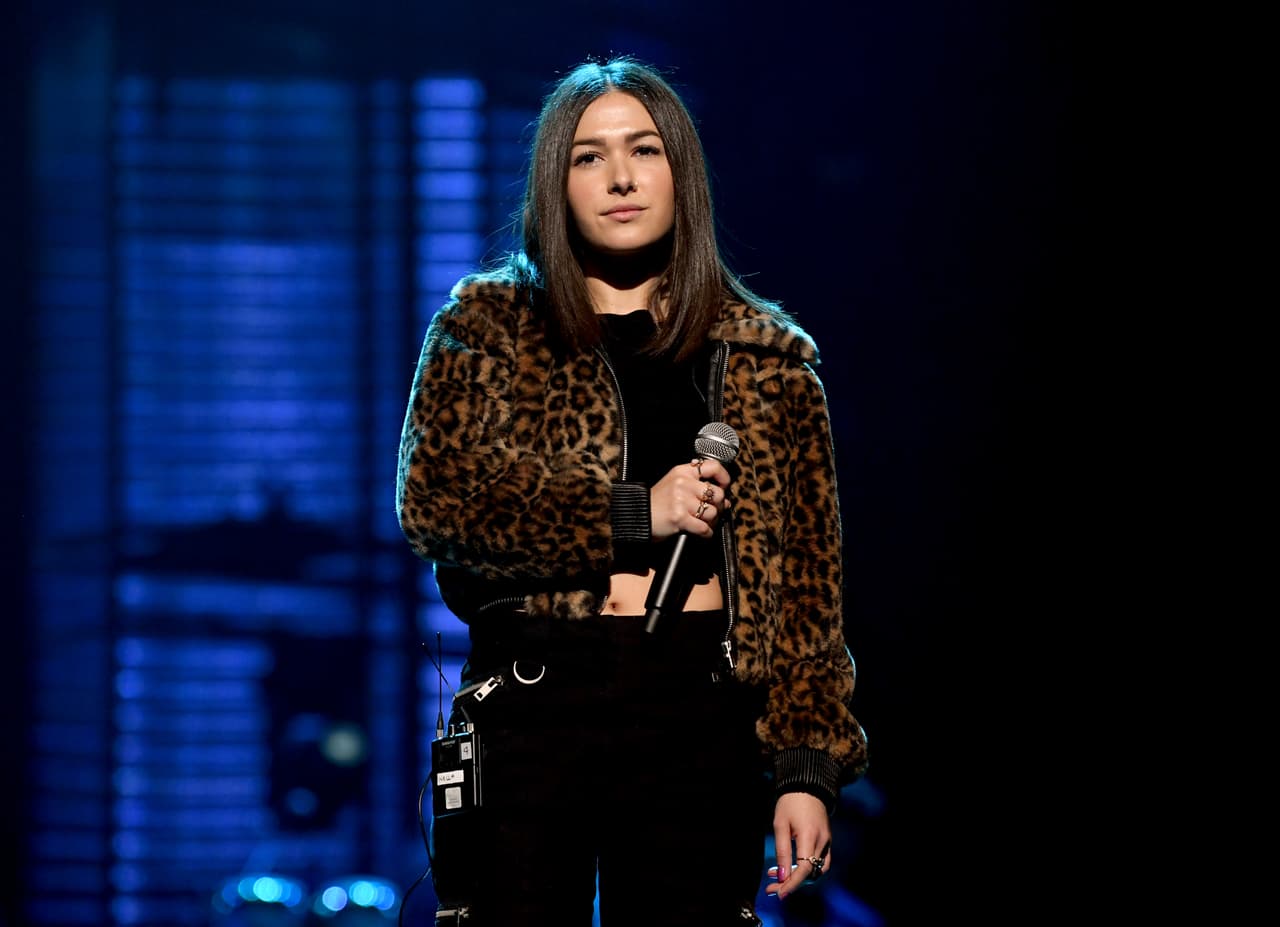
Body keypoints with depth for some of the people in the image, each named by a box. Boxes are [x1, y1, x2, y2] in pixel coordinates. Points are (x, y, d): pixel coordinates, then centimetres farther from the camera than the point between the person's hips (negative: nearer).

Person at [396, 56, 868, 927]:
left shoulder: (765, 359, 11)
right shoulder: (489, 328, 9)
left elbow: (807, 583, 8)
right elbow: (433, 500, -5)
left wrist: (807, 767, 0)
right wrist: (632, 517, -11)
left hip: (702, 722, 1)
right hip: (531, 706, -1)